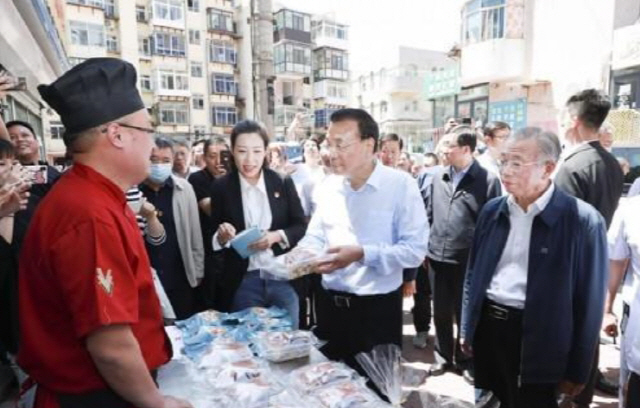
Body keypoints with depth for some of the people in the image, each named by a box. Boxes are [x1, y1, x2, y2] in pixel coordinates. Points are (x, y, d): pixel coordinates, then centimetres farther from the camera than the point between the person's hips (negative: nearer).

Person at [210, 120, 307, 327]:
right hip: (243, 282, 0)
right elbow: (214, 239, 4)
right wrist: (221, 236, -19)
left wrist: (277, 236, -16)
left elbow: (301, 226, 2)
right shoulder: (221, 187, -3)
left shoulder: (283, 182, -2)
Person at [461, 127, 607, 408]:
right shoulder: (492, 211, 1)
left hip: (536, 339, -4)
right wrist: (467, 328, 11)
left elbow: (589, 301, -8)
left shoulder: (583, 220, -12)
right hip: (487, 327, 4)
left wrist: (577, 370, -4)